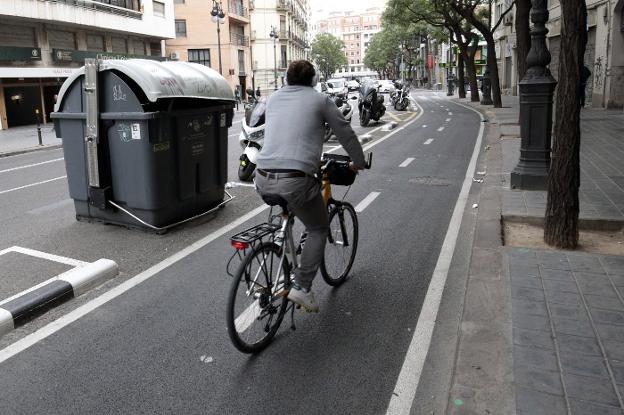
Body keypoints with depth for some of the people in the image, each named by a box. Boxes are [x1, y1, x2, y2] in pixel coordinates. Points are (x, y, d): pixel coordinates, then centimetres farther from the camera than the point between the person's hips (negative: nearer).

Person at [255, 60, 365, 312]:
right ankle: (301, 286, 4)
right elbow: (346, 134, 14)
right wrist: (358, 162, 32)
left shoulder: (274, 98, 22)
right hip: (295, 180, -5)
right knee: (318, 229, 15)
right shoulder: (320, 100, 8)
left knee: (284, 216, 34)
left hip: (263, 180, 5)